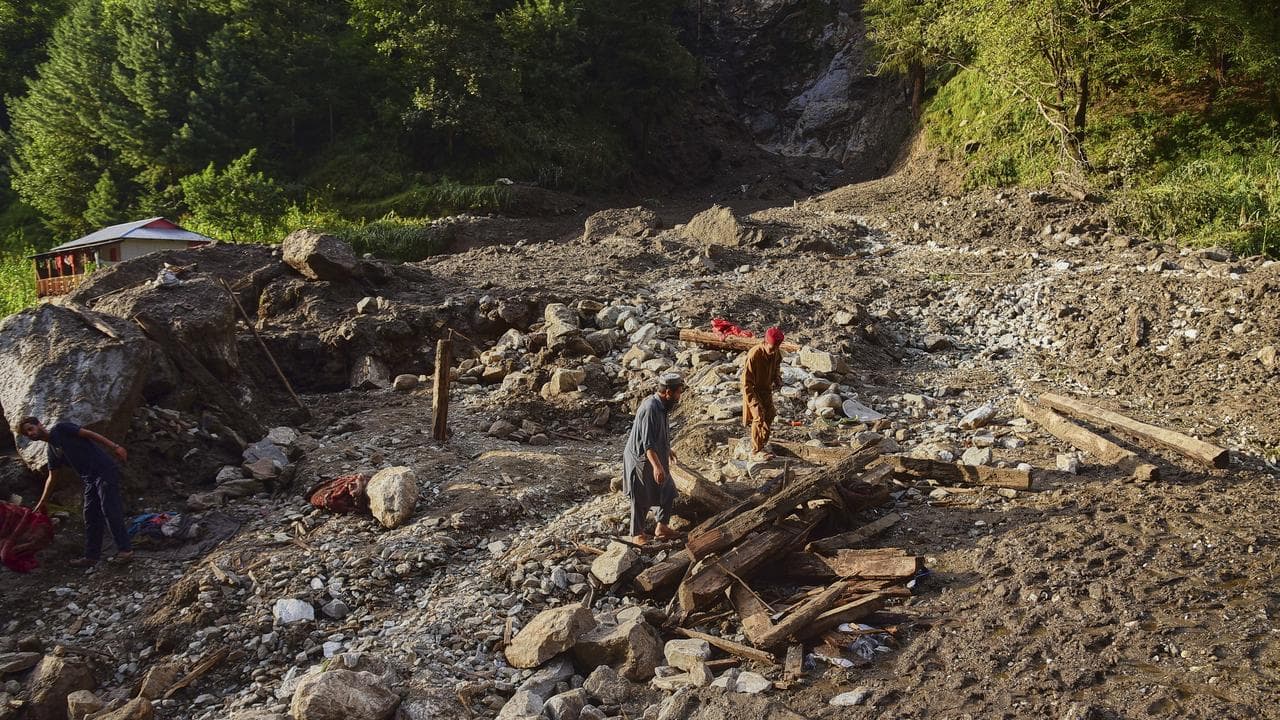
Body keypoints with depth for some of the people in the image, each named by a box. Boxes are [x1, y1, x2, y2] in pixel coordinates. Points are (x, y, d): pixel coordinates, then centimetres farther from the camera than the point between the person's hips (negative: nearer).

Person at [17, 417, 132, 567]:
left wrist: (115, 447, -17)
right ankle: (91, 556, 13)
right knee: (90, 517, 8)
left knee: (109, 510, -11)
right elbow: (51, 477, 26)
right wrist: (41, 502, 24)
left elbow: (89, 434, -8)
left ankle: (125, 549, -8)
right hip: (90, 480, 8)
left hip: (104, 471, -8)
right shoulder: (52, 451, 20)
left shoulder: (60, 429, -1)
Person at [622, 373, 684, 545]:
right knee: (642, 500, 4)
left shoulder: (661, 406, 3)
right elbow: (647, 442, -31)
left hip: (657, 458, 10)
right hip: (641, 461, -10)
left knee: (668, 491, 15)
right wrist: (656, 466, -37)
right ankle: (637, 535, 20)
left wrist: (667, 450, 34)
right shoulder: (650, 408, -27)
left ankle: (662, 527, 30)